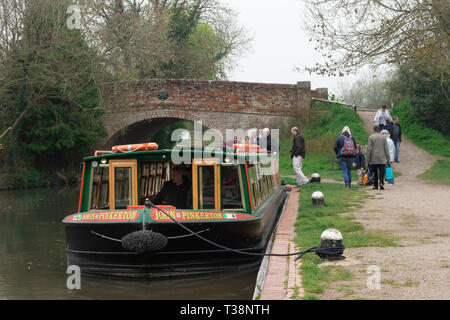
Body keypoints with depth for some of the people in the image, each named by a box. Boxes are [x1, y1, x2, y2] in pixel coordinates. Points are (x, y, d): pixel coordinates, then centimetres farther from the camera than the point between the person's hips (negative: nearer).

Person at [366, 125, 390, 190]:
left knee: (375, 172, 9)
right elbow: (386, 149, 3)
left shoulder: (371, 137, -3)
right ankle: (381, 182, -21)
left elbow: (369, 149, -7)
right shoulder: (383, 137, 4)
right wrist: (388, 158, 8)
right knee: (381, 171, 2)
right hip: (382, 159, 1)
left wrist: (368, 159, -3)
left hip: (374, 159, -1)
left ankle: (375, 186, 12)